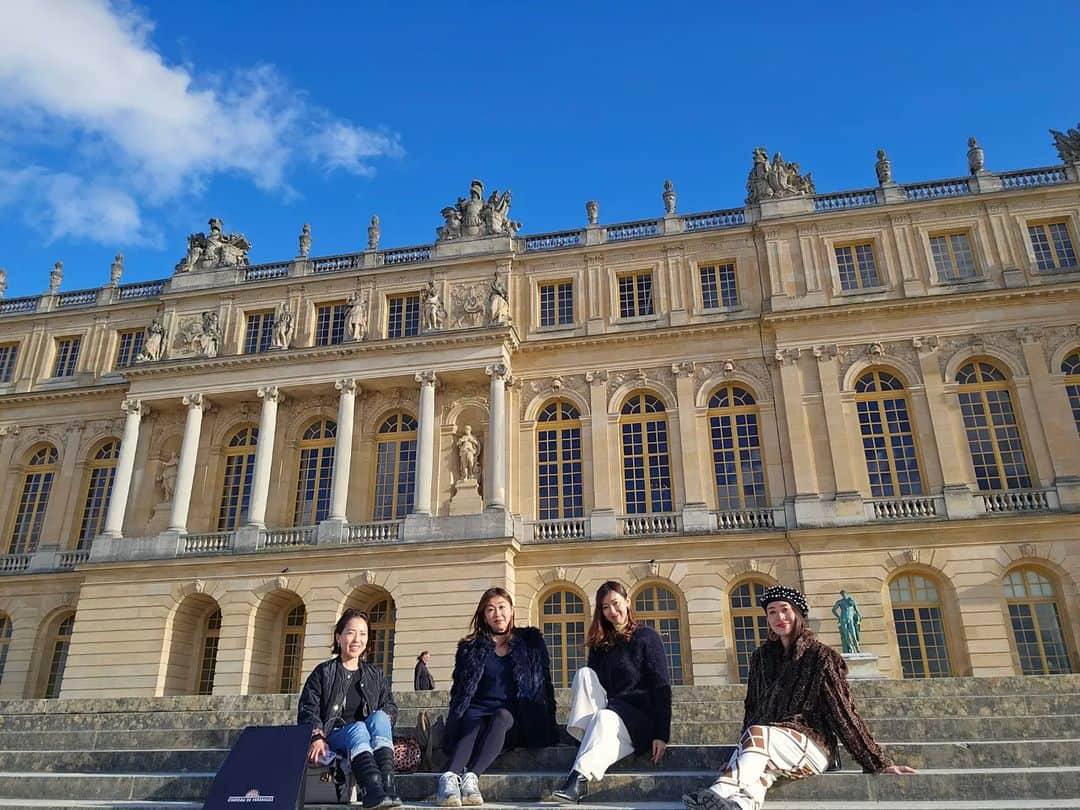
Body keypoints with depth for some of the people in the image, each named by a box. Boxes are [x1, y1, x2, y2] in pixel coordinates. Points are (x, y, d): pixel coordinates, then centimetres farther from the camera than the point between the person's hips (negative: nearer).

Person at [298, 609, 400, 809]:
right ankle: (373, 789, -58)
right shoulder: (323, 673, 10)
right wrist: (316, 737, -17)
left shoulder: (375, 675, 20)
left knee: (379, 717, -29)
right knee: (358, 728, -34)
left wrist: (383, 718, -10)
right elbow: (307, 710, 1)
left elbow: (391, 706, 14)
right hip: (332, 738, -2)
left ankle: (387, 783, -47)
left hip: (370, 743, 3)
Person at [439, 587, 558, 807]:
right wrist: (455, 720, -2)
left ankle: (472, 777, -53)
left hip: (514, 716, -1)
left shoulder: (531, 641, 13)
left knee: (501, 716, -35)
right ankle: (450, 778, -58)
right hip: (478, 710, 1)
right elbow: (459, 689, 13)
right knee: (473, 728, -34)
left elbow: (545, 684, 11)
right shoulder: (470, 647, 15)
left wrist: (548, 722, 0)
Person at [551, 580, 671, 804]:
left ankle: (579, 778, -49)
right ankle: (586, 736, -33)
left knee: (605, 718, -35)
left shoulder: (647, 637, 0)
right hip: (608, 709, 5)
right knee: (584, 673, -17)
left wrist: (661, 735, -16)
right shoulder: (600, 643, 15)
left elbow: (661, 687, -7)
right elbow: (590, 683, 15)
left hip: (641, 720, -4)